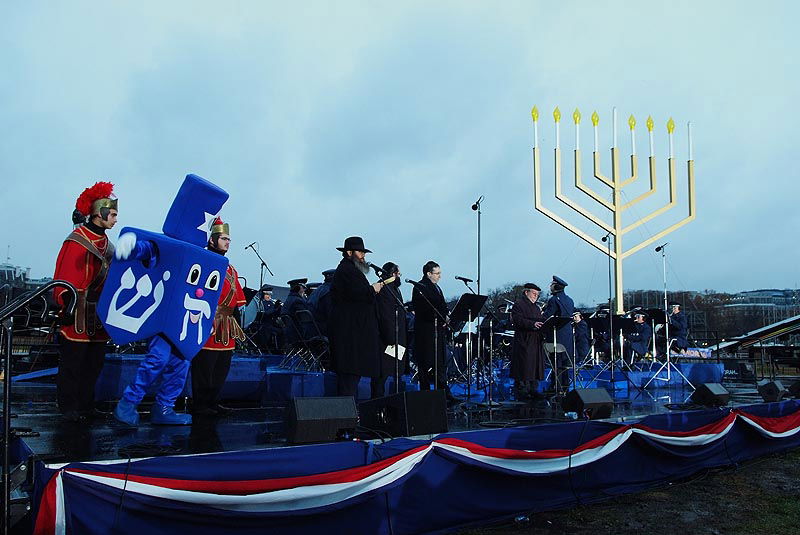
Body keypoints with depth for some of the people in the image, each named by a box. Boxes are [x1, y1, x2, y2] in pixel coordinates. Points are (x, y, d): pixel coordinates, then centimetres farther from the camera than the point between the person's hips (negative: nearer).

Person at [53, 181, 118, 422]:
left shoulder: (105, 243, 15)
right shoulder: (77, 241, -10)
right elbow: (66, 277, -15)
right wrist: (66, 298, -28)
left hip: (99, 318, 8)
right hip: (78, 318, -8)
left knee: (94, 364, 12)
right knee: (72, 364, 1)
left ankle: (86, 405, 22)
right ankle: (69, 408, 11)